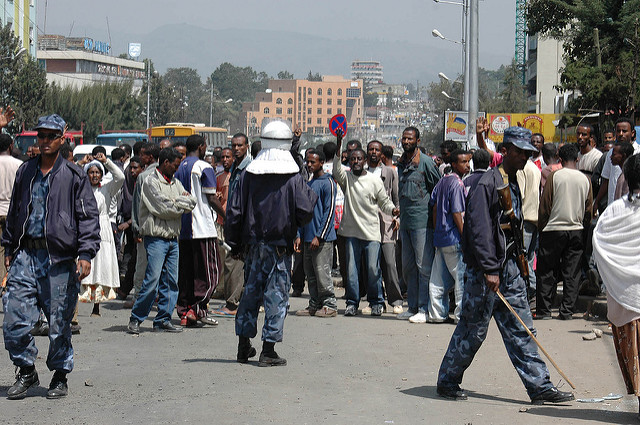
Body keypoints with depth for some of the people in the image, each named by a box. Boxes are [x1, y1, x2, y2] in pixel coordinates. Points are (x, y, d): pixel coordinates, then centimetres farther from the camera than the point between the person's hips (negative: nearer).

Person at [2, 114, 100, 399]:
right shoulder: (25, 172, 14)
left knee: (59, 322, 2)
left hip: (60, 258, -3)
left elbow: (88, 217, -2)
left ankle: (60, 376, 19)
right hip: (26, 255, 4)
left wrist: (86, 253, -12)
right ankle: (26, 372, 14)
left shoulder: (74, 176, 0)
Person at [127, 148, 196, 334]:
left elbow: (192, 201, 7)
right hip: (156, 238, -7)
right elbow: (165, 208, -15)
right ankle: (135, 319, -3)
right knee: (152, 280, -12)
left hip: (173, 238, 8)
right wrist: (182, 204, 1)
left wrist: (176, 201, -9)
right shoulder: (151, 182, -6)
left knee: (171, 282, 5)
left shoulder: (175, 182, 18)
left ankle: (163, 320, 11)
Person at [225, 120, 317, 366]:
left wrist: (235, 244, 10)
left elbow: (234, 212, 2)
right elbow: (305, 211, -11)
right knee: (277, 294, 2)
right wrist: (311, 196, 11)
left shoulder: (248, 175, 1)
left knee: (250, 291, 15)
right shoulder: (293, 178, -8)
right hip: (279, 244, -4)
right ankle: (268, 350, 0)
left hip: (252, 244, 4)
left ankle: (244, 346, 21)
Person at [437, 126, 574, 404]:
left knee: (521, 329, 6)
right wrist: (489, 270, -23)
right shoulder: (488, 183, -14)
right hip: (484, 270, -8)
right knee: (473, 330, 0)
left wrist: (517, 262, 18)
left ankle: (539, 386, 6)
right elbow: (479, 229, -20)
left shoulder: (514, 184, 15)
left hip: (509, 267, 8)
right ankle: (447, 381, 14)